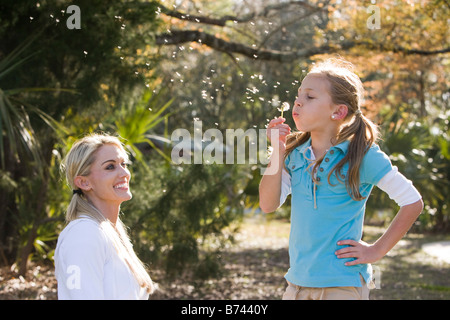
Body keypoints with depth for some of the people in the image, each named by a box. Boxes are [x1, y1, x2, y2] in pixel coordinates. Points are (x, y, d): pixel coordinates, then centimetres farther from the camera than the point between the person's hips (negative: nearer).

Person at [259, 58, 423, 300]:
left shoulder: (362, 156, -10)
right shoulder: (295, 153, 4)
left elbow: (413, 202, -5)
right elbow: (268, 205, -2)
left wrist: (377, 250, -6)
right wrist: (277, 151, -8)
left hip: (342, 285, -5)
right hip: (297, 281, 5)